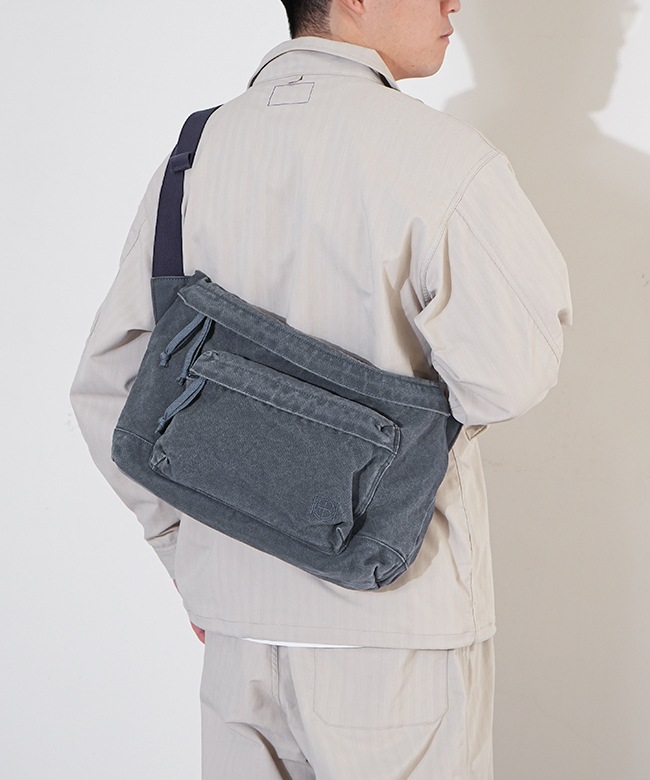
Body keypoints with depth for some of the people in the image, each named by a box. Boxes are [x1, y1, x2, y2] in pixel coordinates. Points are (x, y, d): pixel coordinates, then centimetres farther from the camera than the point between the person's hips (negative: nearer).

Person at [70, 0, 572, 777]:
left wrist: (184, 551, 15)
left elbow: (105, 388, 6)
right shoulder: (442, 158, -16)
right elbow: (508, 378, -17)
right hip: (398, 621, -5)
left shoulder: (193, 155, 3)